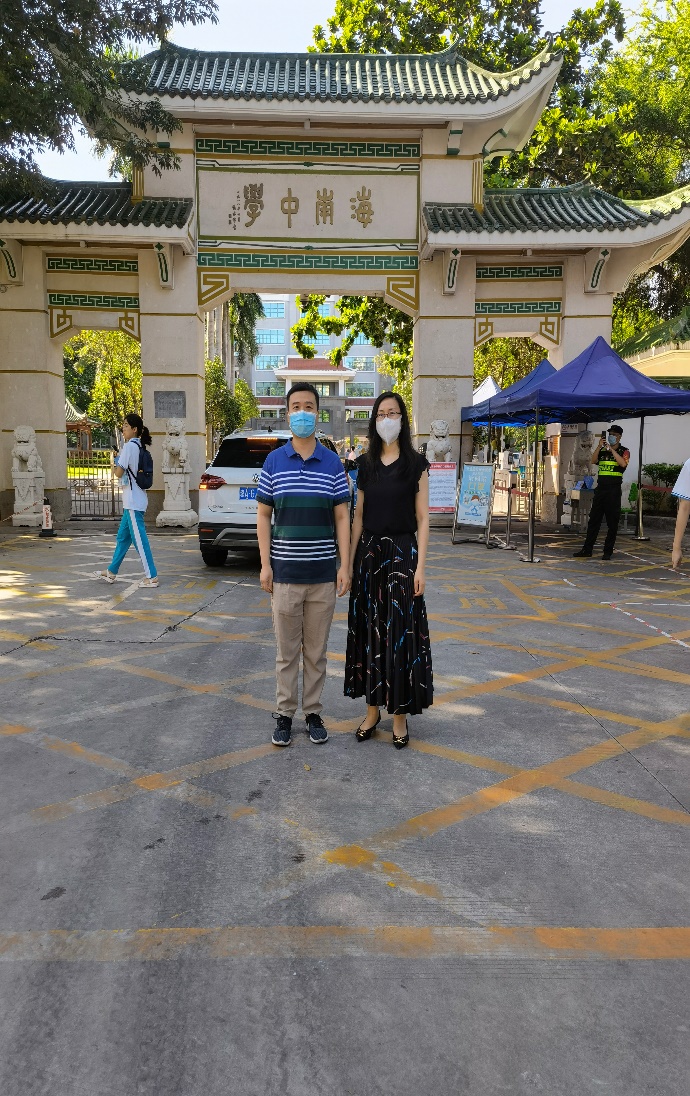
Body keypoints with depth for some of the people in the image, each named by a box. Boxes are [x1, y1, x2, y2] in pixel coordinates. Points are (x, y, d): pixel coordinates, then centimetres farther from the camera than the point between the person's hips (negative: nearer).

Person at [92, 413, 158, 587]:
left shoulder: (129, 446, -13)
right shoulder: (139, 446, 14)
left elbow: (119, 473, -16)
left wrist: (116, 460, 3)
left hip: (133, 501, -10)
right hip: (133, 500, 10)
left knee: (139, 538, -7)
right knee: (123, 537, 16)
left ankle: (151, 576, -4)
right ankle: (111, 572, 26)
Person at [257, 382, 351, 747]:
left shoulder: (333, 463, 3)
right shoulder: (273, 461, 2)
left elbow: (341, 517, 3)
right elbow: (264, 515, 4)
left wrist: (345, 566, -3)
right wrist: (265, 564, -4)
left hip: (323, 575, 1)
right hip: (284, 573, 0)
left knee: (316, 651, 11)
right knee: (287, 651, 9)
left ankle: (314, 713, 24)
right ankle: (285, 714, 22)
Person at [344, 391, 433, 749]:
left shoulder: (416, 464, 0)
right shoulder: (366, 465, 9)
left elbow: (422, 519, -3)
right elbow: (358, 517, 10)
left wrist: (420, 566, -9)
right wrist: (349, 561, 5)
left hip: (401, 552, -3)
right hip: (369, 553, 4)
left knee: (400, 632, -1)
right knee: (368, 629, 7)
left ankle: (400, 714, 12)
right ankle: (372, 709, 20)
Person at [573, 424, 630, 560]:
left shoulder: (624, 451, 4)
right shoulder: (602, 450, 14)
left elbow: (623, 463, -15)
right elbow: (593, 461, -2)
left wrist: (612, 449, -13)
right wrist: (599, 446, -12)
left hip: (614, 489, -4)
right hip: (600, 487, 4)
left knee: (612, 521, 0)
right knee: (593, 519, 5)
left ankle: (608, 551, 5)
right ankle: (587, 549, 9)